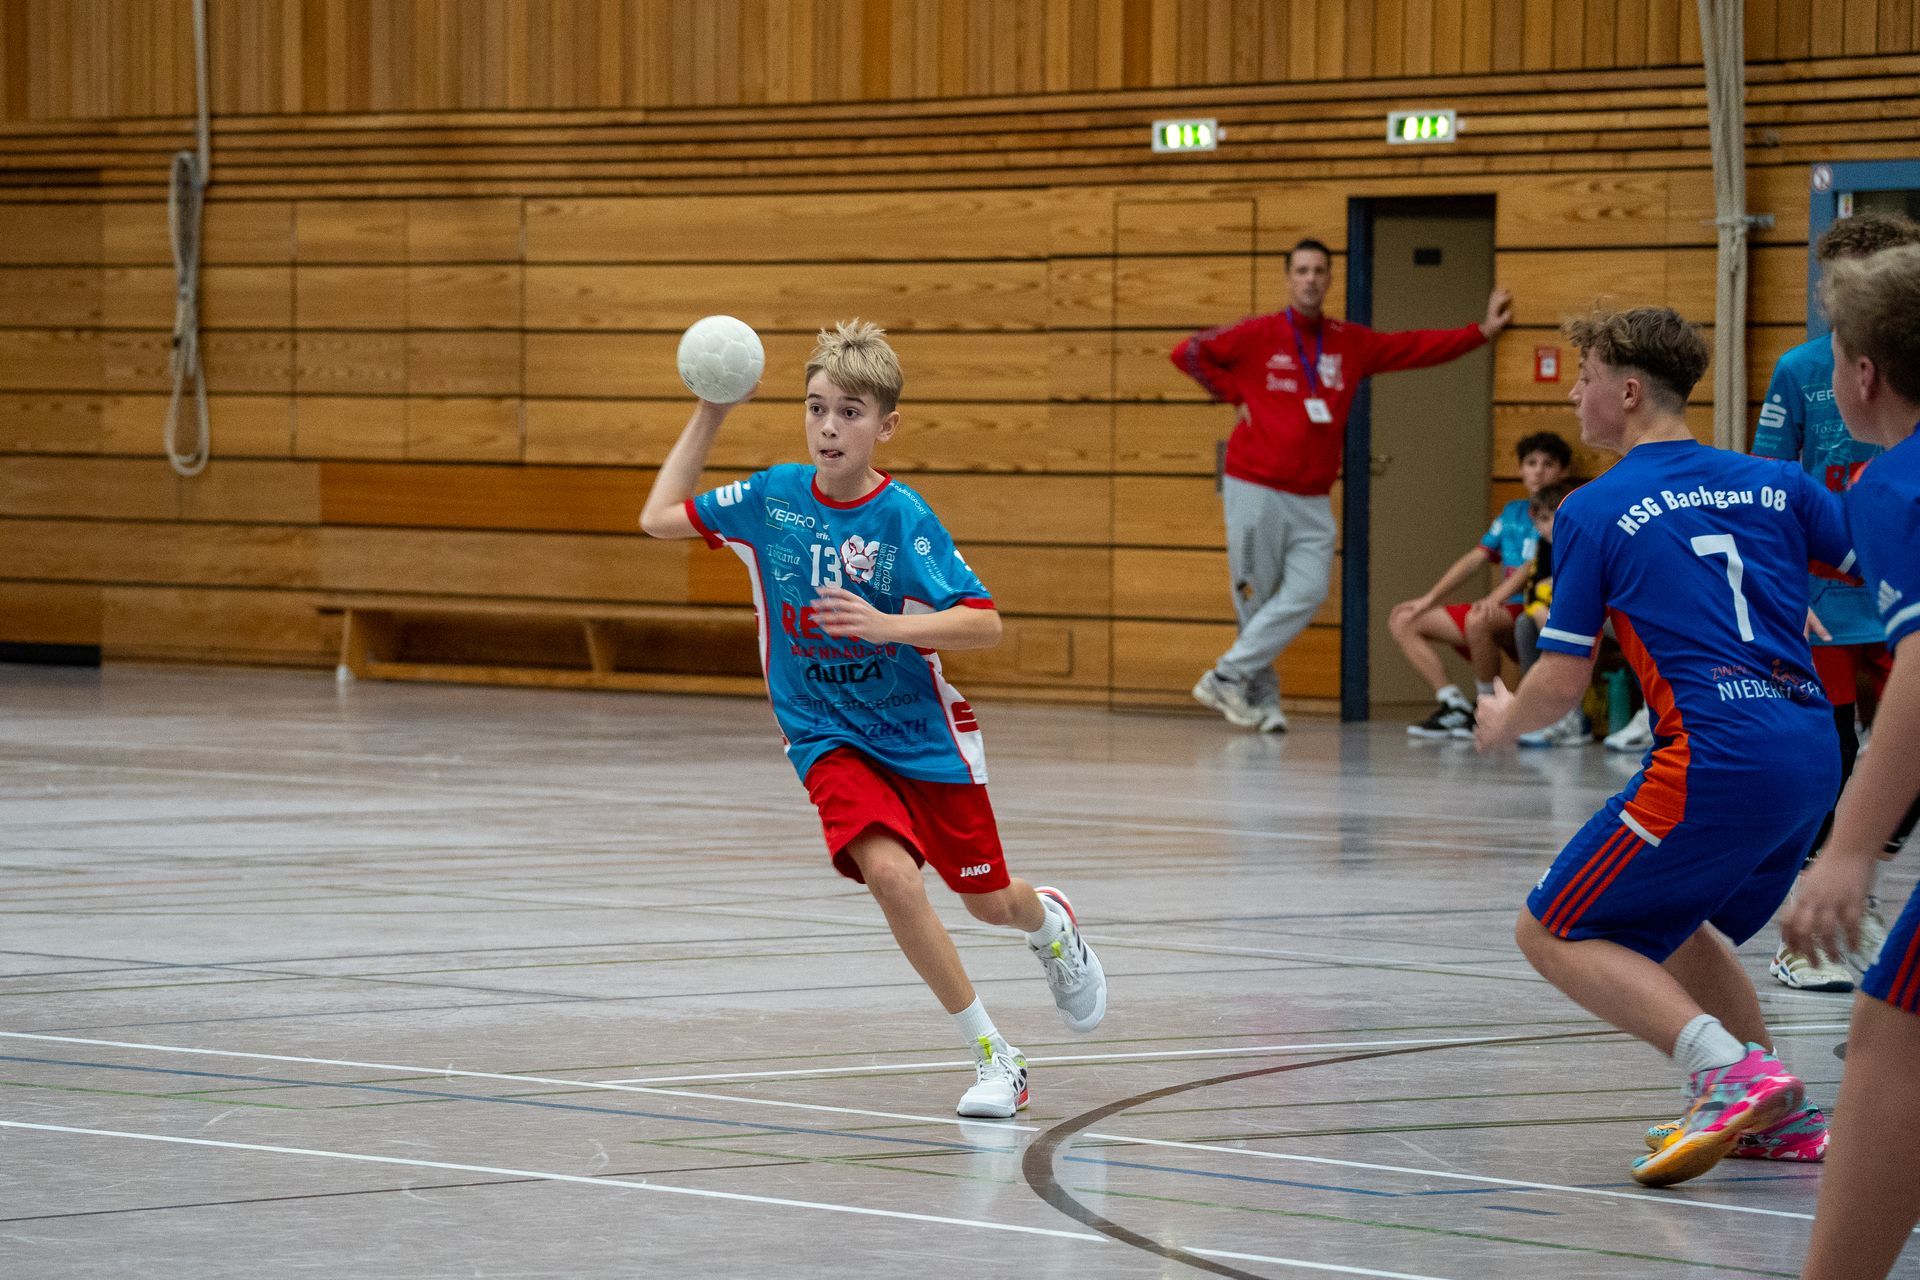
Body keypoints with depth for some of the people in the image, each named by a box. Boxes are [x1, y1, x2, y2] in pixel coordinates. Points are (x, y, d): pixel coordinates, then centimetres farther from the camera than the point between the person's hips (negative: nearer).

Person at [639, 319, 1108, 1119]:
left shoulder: (903, 518, -17)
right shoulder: (774, 496, -7)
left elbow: (984, 624, -22)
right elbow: (660, 518, 5)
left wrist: (886, 624, -36)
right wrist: (709, 414, -1)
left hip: (922, 731, -1)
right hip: (830, 737, 1)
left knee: (988, 901, 14)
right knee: (890, 873, -25)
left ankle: (1050, 922, 55)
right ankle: (991, 1054, -12)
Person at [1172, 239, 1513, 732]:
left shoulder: (1352, 343, 11)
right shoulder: (1258, 335, -1)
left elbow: (1417, 347, 14)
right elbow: (1189, 353, 3)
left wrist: (1481, 331, 9)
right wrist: (1234, 395, -2)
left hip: (1312, 500, 4)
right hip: (1255, 488, -4)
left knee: (1307, 592, -11)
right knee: (1255, 597, -1)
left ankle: (1228, 676, -6)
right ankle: (1262, 698, 9)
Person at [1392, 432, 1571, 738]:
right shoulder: (1512, 512, 20)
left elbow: (1538, 563, -17)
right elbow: (1475, 559, 17)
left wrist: (1497, 597, -32)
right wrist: (1428, 599, 9)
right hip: (1501, 612, 8)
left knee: (1478, 621, -40)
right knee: (1402, 621, 1)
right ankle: (1454, 705, -12)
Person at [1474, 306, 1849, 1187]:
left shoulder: (1593, 512, 0)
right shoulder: (1773, 484, 13)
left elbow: (1560, 686, 0)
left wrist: (1505, 721, 20)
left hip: (1715, 765, -7)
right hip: (1814, 757, 7)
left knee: (1554, 934, 4)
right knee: (1667, 919, 29)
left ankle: (1731, 1073, -14)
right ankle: (1781, 1113, 25)